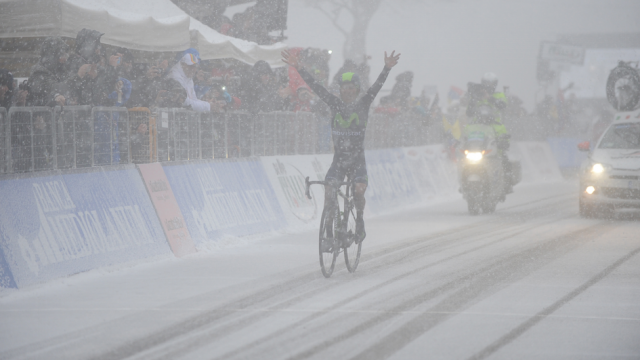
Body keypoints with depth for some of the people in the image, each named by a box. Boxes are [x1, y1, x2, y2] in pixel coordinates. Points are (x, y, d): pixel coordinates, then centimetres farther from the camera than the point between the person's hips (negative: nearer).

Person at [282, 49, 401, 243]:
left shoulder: (363, 104, -3)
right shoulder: (335, 104, 1)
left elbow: (376, 86, -16)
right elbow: (316, 87, -6)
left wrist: (387, 69, -31)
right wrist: (298, 68, -15)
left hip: (357, 160, -2)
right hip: (339, 159, 2)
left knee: (359, 191, -19)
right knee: (329, 191, -15)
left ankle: (360, 222, 8)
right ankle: (328, 229, -1)